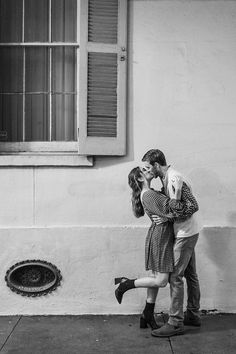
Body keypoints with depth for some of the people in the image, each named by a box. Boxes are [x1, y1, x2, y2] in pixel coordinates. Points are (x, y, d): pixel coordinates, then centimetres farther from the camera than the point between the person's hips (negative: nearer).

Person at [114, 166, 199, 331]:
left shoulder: (152, 193, 14)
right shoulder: (148, 194, -17)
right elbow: (172, 208, -23)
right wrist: (177, 190, -24)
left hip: (162, 236, 10)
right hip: (160, 237, -10)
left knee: (157, 279, 12)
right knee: (161, 280, -8)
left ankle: (148, 317, 19)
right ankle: (126, 283, 5)